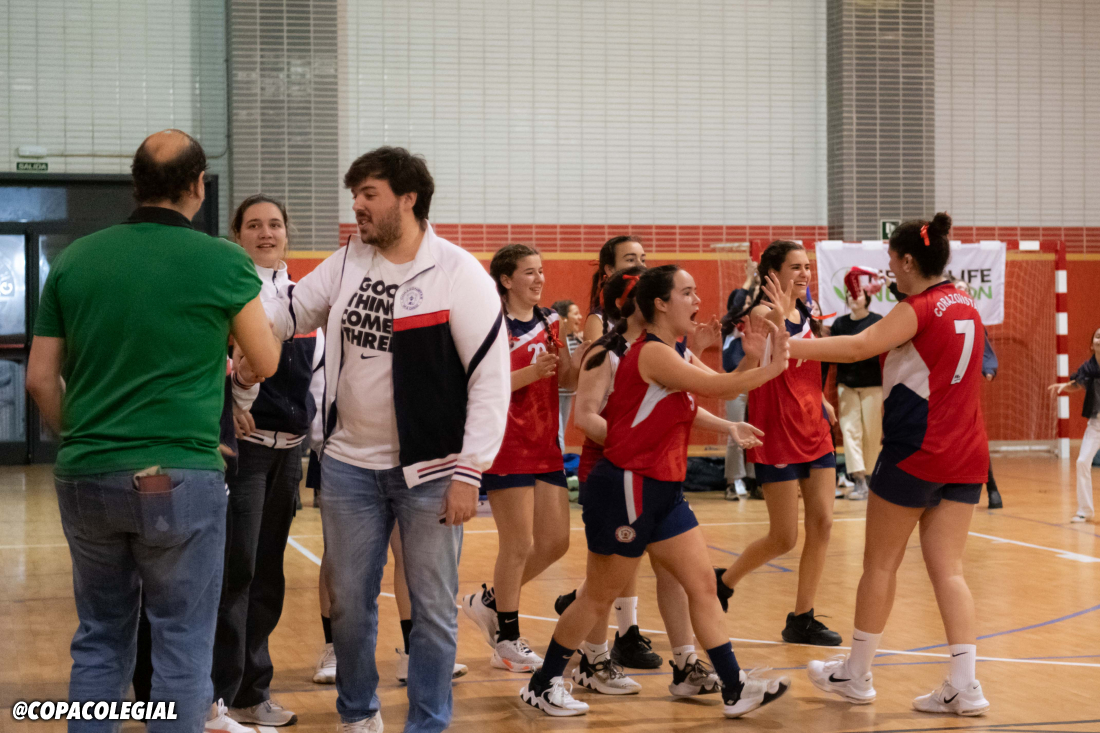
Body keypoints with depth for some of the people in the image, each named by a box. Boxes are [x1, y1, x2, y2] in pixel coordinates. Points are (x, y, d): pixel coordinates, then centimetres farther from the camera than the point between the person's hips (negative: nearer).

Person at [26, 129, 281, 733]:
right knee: (180, 642, 4)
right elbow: (265, 364, 6)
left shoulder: (74, 259, 4)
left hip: (85, 478, 4)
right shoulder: (222, 262, -6)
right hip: (180, 478, -4)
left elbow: (39, 378, 5)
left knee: (100, 638, 15)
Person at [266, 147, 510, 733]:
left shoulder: (458, 274, -10)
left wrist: (468, 473, -15)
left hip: (428, 471, -4)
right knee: (349, 602, 12)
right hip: (348, 465, 5)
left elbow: (491, 378, -11)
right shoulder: (347, 262, 5)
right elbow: (286, 315, 13)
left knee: (433, 608, 4)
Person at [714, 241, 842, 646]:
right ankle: (723, 583, 22)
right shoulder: (763, 313, -12)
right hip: (778, 436, -7)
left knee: (822, 524, 1)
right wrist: (778, 319, -42)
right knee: (784, 538, -2)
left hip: (814, 431, 7)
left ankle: (802, 619, 10)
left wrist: (821, 400, 15)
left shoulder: (804, 313, 11)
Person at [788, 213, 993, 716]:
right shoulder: (966, 308, 12)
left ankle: (856, 674, 17)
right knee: (948, 570, 5)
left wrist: (789, 347, -28)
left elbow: (859, 346, -25)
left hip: (914, 455, -7)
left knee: (880, 564, 7)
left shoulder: (917, 310, -11)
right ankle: (964, 686, -4)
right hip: (965, 458, 7)